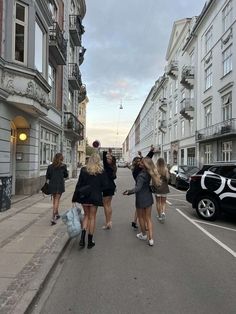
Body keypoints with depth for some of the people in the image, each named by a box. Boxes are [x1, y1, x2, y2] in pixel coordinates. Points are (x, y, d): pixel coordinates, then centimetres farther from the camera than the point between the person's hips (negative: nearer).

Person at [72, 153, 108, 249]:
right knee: (92, 217, 11)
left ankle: (82, 238, 4)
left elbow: (79, 184, -3)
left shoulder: (83, 169, -3)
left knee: (86, 215, 19)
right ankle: (90, 241, 19)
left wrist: (75, 198, 2)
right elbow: (105, 185, -6)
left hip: (84, 197, 2)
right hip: (95, 197, -1)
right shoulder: (101, 171, -7)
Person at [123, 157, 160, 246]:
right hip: (149, 197, 6)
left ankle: (144, 235, 34)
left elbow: (138, 188, -34)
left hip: (141, 198, -6)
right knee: (148, 218, 13)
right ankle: (150, 239, 11)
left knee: (141, 217, 17)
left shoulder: (141, 175, -26)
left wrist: (129, 192, -32)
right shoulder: (149, 173, -4)